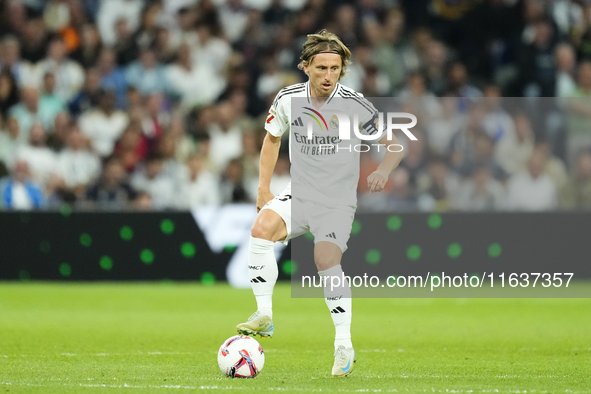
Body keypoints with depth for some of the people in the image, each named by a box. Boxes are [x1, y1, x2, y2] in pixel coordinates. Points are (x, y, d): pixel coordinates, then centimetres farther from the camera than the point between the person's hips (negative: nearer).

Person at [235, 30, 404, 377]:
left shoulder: (354, 105, -12)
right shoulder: (289, 99, -1)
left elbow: (396, 144, -8)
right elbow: (272, 138, 19)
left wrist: (384, 171, -28)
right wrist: (264, 188, 13)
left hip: (338, 201, -3)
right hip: (298, 195, 4)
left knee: (326, 260, -25)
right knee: (261, 229, -25)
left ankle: (344, 345, -15)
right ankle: (265, 316, -18)